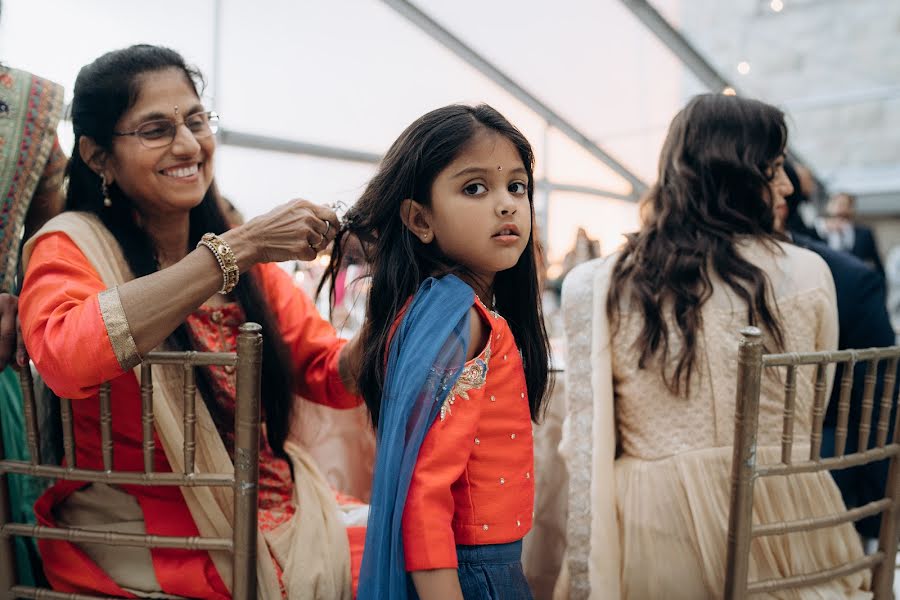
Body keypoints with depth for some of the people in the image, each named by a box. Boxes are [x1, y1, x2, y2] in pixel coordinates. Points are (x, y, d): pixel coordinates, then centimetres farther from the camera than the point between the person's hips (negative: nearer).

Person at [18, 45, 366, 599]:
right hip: (154, 547, -5)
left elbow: (335, 380, 4)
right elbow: (64, 356, -29)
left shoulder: (237, 250, 7)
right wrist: (235, 251, -29)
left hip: (274, 514, 6)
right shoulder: (72, 246, -6)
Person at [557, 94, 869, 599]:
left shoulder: (597, 285, -7)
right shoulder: (808, 272, -4)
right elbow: (811, 423, 8)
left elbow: (585, 447, -8)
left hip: (654, 543, 0)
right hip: (784, 522, 1)